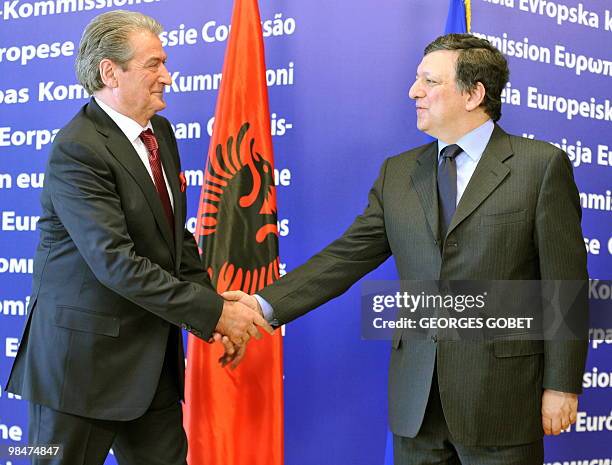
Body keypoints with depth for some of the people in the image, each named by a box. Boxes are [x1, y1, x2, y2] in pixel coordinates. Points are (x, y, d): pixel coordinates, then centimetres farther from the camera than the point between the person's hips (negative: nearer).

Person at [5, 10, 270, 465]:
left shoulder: (160, 133, 9)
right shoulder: (77, 151, -18)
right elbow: (117, 262, -25)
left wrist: (211, 305, 0)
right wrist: (213, 312, -22)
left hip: (153, 357, 8)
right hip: (85, 358, -8)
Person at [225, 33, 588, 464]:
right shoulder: (397, 173, 9)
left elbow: (565, 282, -6)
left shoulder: (542, 165, -4)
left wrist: (562, 384, -7)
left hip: (501, 390, -4)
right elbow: (347, 256, 6)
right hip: (416, 394, 4)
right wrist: (267, 304, -5)